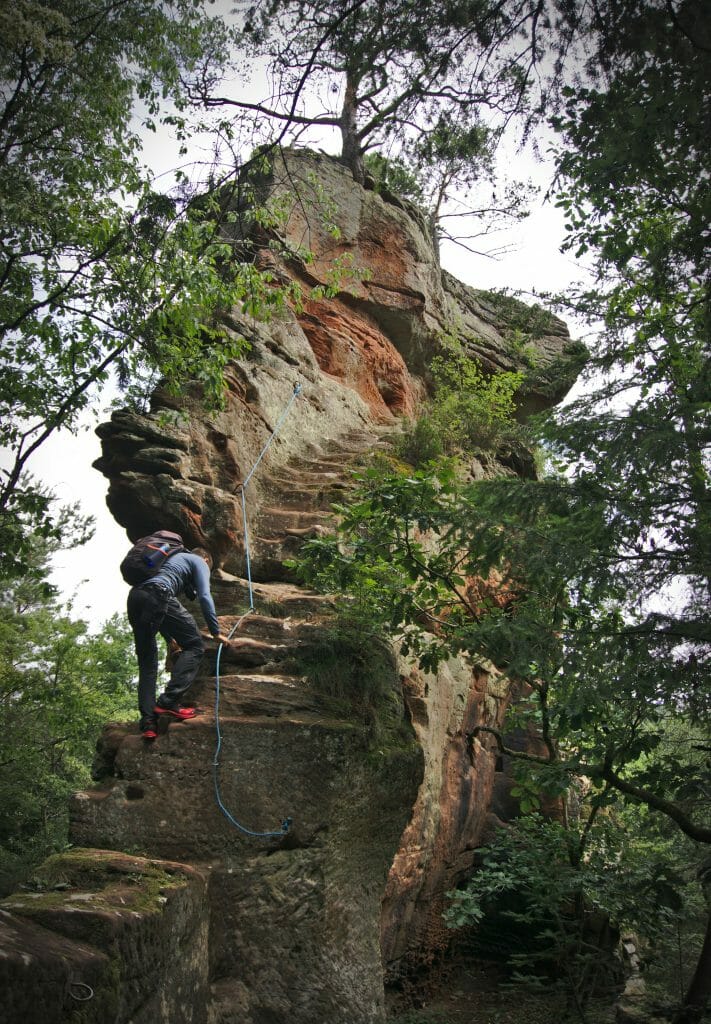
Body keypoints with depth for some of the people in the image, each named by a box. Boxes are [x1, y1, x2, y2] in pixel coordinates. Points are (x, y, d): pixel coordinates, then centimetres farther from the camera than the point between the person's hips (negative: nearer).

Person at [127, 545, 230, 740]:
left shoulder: (174, 558, 40)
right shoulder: (199, 562, 19)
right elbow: (204, 596, 3)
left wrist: (170, 639, 44)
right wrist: (216, 632, 7)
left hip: (134, 597, 8)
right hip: (157, 595, -8)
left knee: (147, 661, 12)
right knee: (195, 646, 0)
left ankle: (148, 721, 2)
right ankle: (168, 701, -13)